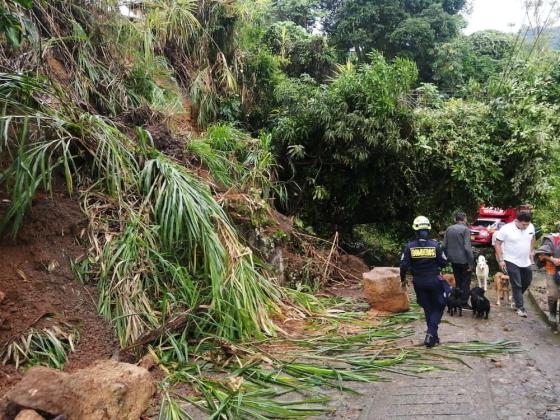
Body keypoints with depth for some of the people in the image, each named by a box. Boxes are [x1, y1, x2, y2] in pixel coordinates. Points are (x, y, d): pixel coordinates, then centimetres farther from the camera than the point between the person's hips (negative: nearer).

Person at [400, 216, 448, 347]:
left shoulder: (410, 246, -10)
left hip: (418, 282, 2)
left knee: (427, 308, 18)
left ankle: (433, 335, 25)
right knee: (438, 307, 13)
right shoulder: (434, 245, -12)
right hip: (433, 281, -2)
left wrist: (403, 279, 6)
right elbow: (443, 263, -5)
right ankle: (431, 333, -5)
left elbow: (404, 265, -9)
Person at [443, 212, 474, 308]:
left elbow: (444, 246, 7)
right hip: (464, 260, -6)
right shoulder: (465, 229, -12)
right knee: (465, 282, 5)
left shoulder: (449, 229, 6)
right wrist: (471, 263, -13)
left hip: (453, 260, 6)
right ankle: (464, 303, 8)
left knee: (458, 282, 17)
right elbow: (467, 247, -17)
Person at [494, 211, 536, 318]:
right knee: (516, 285, -2)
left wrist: (531, 251, 13)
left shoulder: (531, 227, -5)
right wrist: (501, 260, -16)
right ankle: (520, 307, 7)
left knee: (527, 281, 17)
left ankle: (516, 298, 39)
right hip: (512, 261, -6)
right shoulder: (506, 229, -20)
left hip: (526, 261, 6)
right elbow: (498, 243, -13)